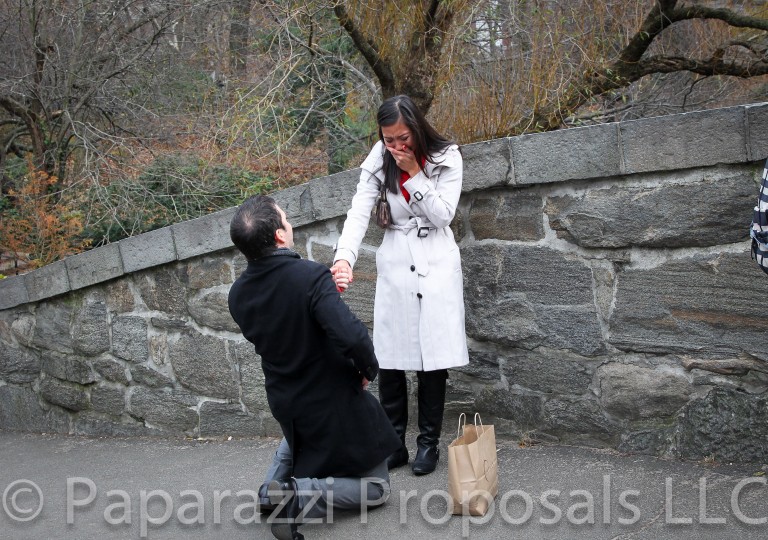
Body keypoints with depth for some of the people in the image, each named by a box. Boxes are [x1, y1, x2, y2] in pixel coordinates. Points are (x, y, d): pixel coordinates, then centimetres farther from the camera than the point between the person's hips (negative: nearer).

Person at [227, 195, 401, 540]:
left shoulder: (238, 294, -9)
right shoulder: (311, 276, -29)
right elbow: (352, 337, -36)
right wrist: (368, 370, -17)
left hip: (284, 405, 6)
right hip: (336, 403, -6)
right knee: (376, 489, 13)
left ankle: (275, 483, 20)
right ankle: (301, 495, -11)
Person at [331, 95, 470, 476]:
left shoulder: (446, 157, -6)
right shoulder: (380, 162, -2)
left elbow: (443, 215, -9)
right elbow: (359, 212, -12)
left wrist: (414, 173, -17)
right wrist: (344, 258, -27)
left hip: (437, 262, -1)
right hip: (395, 264, 2)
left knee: (432, 358, 0)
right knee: (389, 359, 1)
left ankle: (429, 443, 12)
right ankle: (394, 444, 12)